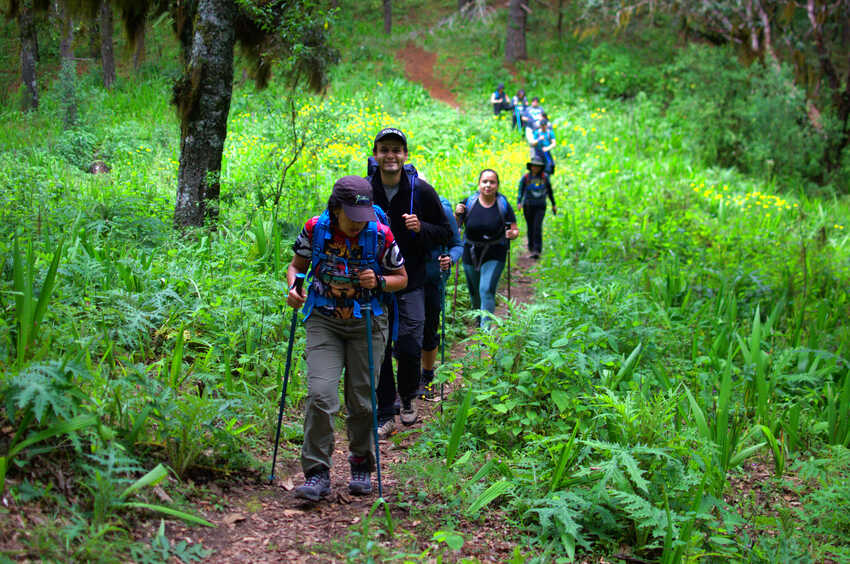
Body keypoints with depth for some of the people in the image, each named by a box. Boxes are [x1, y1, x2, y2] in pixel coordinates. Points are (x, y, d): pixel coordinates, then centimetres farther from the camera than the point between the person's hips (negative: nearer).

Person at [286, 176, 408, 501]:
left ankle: (362, 466, 28)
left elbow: (401, 278, 3)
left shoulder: (381, 236, -10)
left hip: (366, 324, 0)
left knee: (362, 401, 6)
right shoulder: (315, 229, -7)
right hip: (324, 322, 0)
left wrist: (378, 282, -19)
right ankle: (317, 473, -7)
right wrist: (294, 289, -12)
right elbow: (297, 266, 10)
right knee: (320, 394, -15)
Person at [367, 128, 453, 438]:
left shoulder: (421, 191, -5)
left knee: (409, 347, -8)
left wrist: (421, 228, -17)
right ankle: (385, 416, 13)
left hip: (411, 282, -1)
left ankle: (409, 399, 21)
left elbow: (446, 233, 2)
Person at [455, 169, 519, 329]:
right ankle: (479, 323, 40)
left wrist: (512, 234, -23)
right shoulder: (468, 203, -6)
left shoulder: (504, 206, -8)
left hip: (494, 256, -2)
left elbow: (515, 230, 0)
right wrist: (457, 214, -18)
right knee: (474, 293, 15)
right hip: (471, 255, 2)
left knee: (486, 290, -17)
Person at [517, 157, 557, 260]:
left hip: (540, 207, -1)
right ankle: (531, 247, 34)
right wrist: (519, 203, -22)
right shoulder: (525, 177, -3)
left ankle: (537, 251, -22)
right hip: (528, 206, 1)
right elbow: (520, 191, -5)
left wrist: (554, 204, 17)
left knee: (537, 227, -16)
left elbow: (550, 190, 13)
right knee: (531, 228, 10)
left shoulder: (545, 177, 0)